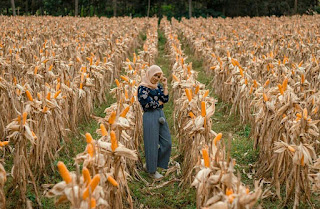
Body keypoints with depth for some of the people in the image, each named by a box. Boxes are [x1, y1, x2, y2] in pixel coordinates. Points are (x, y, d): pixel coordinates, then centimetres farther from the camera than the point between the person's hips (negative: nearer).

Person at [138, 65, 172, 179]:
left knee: (166, 143, 7)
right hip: (150, 117, -8)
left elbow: (165, 99, 2)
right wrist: (160, 102, -2)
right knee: (152, 144, 0)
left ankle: (152, 162, 24)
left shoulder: (158, 86, 13)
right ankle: (152, 170, 15)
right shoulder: (143, 87, -8)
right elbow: (147, 104, -15)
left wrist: (165, 85, 0)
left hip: (160, 115, 8)